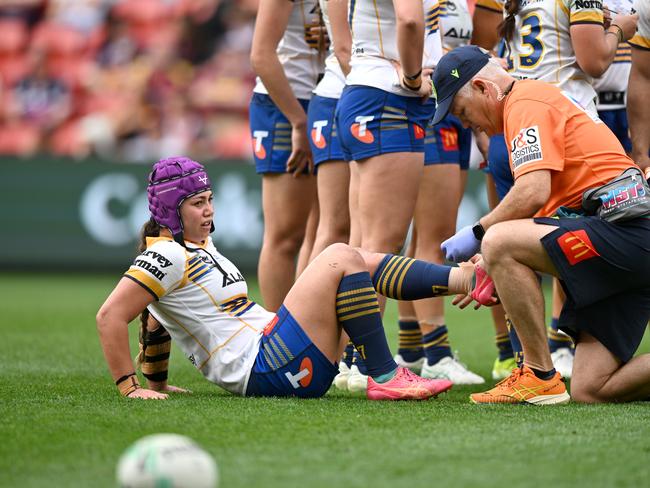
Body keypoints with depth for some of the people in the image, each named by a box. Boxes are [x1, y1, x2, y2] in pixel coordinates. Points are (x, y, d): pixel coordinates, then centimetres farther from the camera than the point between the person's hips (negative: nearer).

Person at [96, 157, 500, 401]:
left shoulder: (200, 247, 20)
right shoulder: (167, 257, -9)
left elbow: (157, 318, 30)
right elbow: (110, 316, -17)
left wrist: (157, 382, 33)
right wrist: (130, 387, -18)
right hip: (262, 369, -10)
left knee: (364, 263, 8)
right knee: (341, 258, -14)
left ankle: (470, 279, -2)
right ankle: (386, 379, -18)